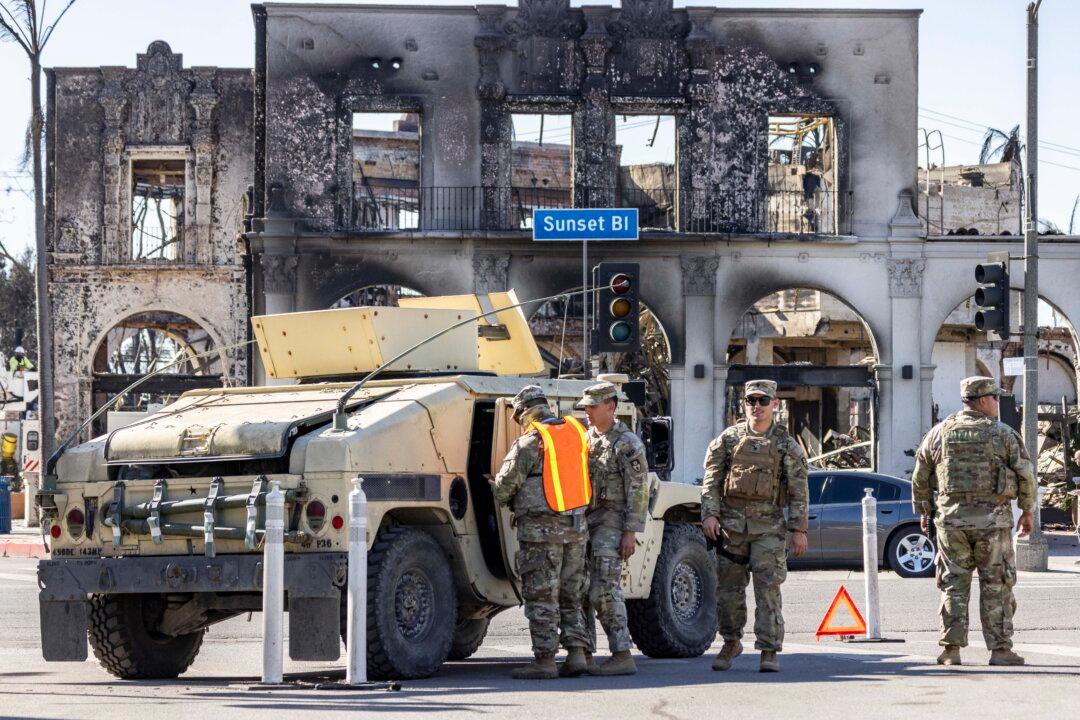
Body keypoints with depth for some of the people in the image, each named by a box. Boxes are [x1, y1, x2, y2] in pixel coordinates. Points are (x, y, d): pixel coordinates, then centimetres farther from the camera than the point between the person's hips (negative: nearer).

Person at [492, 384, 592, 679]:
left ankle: (545, 660, -2)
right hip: (576, 527, 6)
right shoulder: (575, 431, 7)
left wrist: (496, 498, 13)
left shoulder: (530, 442, -13)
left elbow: (506, 484, -10)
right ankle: (577, 652, 11)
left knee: (541, 597, -1)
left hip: (541, 529, -6)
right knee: (570, 594, 15)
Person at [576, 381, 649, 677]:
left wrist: (631, 532, -18)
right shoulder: (587, 439, 15)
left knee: (605, 591, -14)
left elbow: (638, 490, -13)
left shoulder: (627, 443, -8)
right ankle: (584, 655, 15)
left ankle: (622, 656, -13)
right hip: (584, 521, 8)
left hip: (610, 522, -8)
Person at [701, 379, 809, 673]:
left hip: (769, 526, -2)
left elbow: (799, 490, 3)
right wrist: (709, 514, -7)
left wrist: (799, 529, -3)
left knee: (768, 588, -8)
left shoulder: (786, 445, 3)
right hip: (731, 524, 2)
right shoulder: (728, 438, 7)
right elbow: (711, 480, 5)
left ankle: (769, 651, -6)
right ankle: (731, 642, 24)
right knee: (728, 587, 7)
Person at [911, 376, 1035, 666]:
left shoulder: (940, 433, 5)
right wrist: (1027, 511, 11)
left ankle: (951, 649, 1)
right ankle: (1000, 649, 2)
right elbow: (1025, 475, 0)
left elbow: (920, 476, 10)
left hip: (951, 519, 2)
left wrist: (924, 511, 21)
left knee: (954, 585, 7)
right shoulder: (1004, 435, -2)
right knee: (996, 587, 3)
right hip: (992, 520, -2)